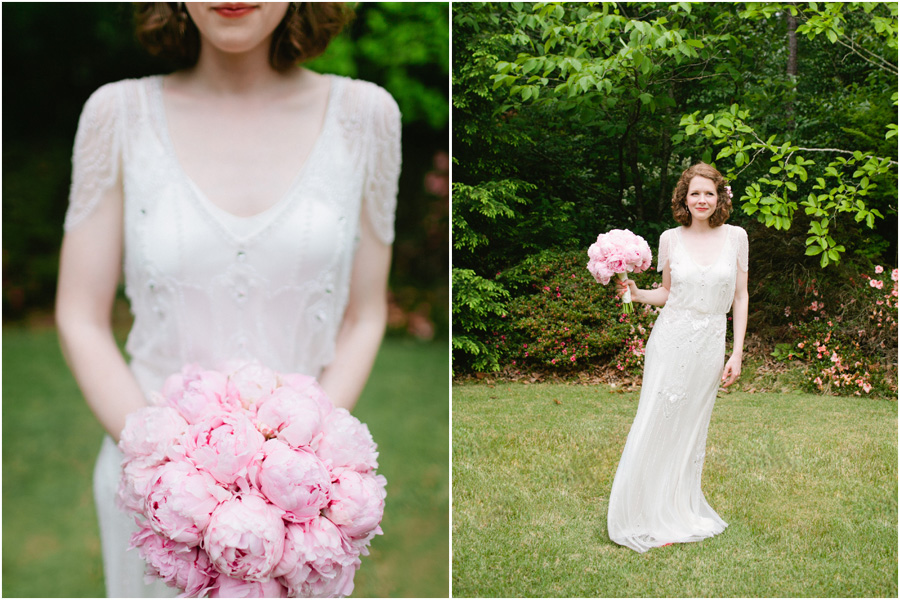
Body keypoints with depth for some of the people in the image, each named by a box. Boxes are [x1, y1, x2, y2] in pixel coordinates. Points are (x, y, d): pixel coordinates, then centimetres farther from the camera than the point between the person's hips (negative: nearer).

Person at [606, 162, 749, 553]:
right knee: (656, 425, -1)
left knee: (691, 429, 9)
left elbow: (740, 297, 4)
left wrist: (737, 353, 0)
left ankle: (681, 512, 22)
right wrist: (636, 293, -6)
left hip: (710, 345, 0)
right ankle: (650, 517, 12)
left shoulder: (735, 237, 2)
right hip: (671, 339, 0)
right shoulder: (671, 239, 2)